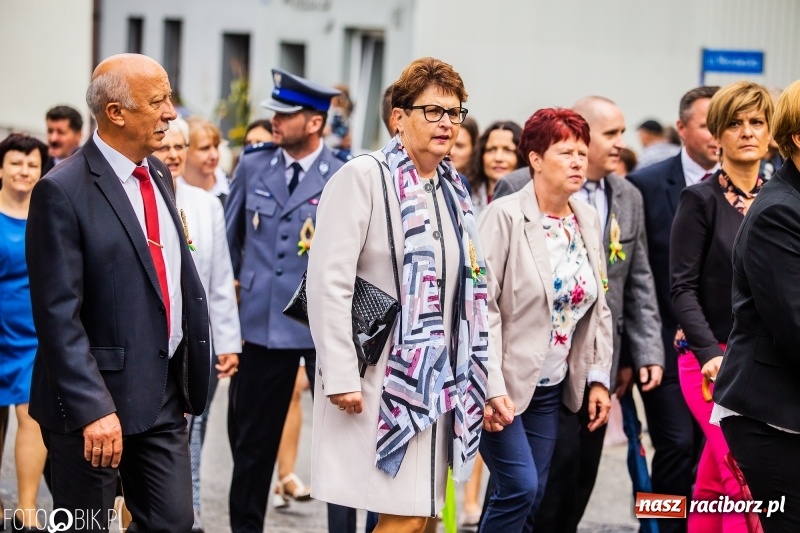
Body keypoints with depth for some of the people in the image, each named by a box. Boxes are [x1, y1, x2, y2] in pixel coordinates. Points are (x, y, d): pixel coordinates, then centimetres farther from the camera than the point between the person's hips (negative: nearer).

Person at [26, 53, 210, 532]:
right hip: (96, 402, -7)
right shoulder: (63, 192, -15)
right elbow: (58, 316, -18)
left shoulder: (158, 175, 10)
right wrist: (92, 409, -24)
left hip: (165, 398, 7)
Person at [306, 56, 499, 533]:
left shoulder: (454, 191, 14)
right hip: (379, 380, -7)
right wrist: (340, 376, -19)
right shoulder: (363, 177, -8)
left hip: (440, 382, 7)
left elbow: (473, 298, 18)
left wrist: (489, 380, 14)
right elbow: (329, 280, -14)